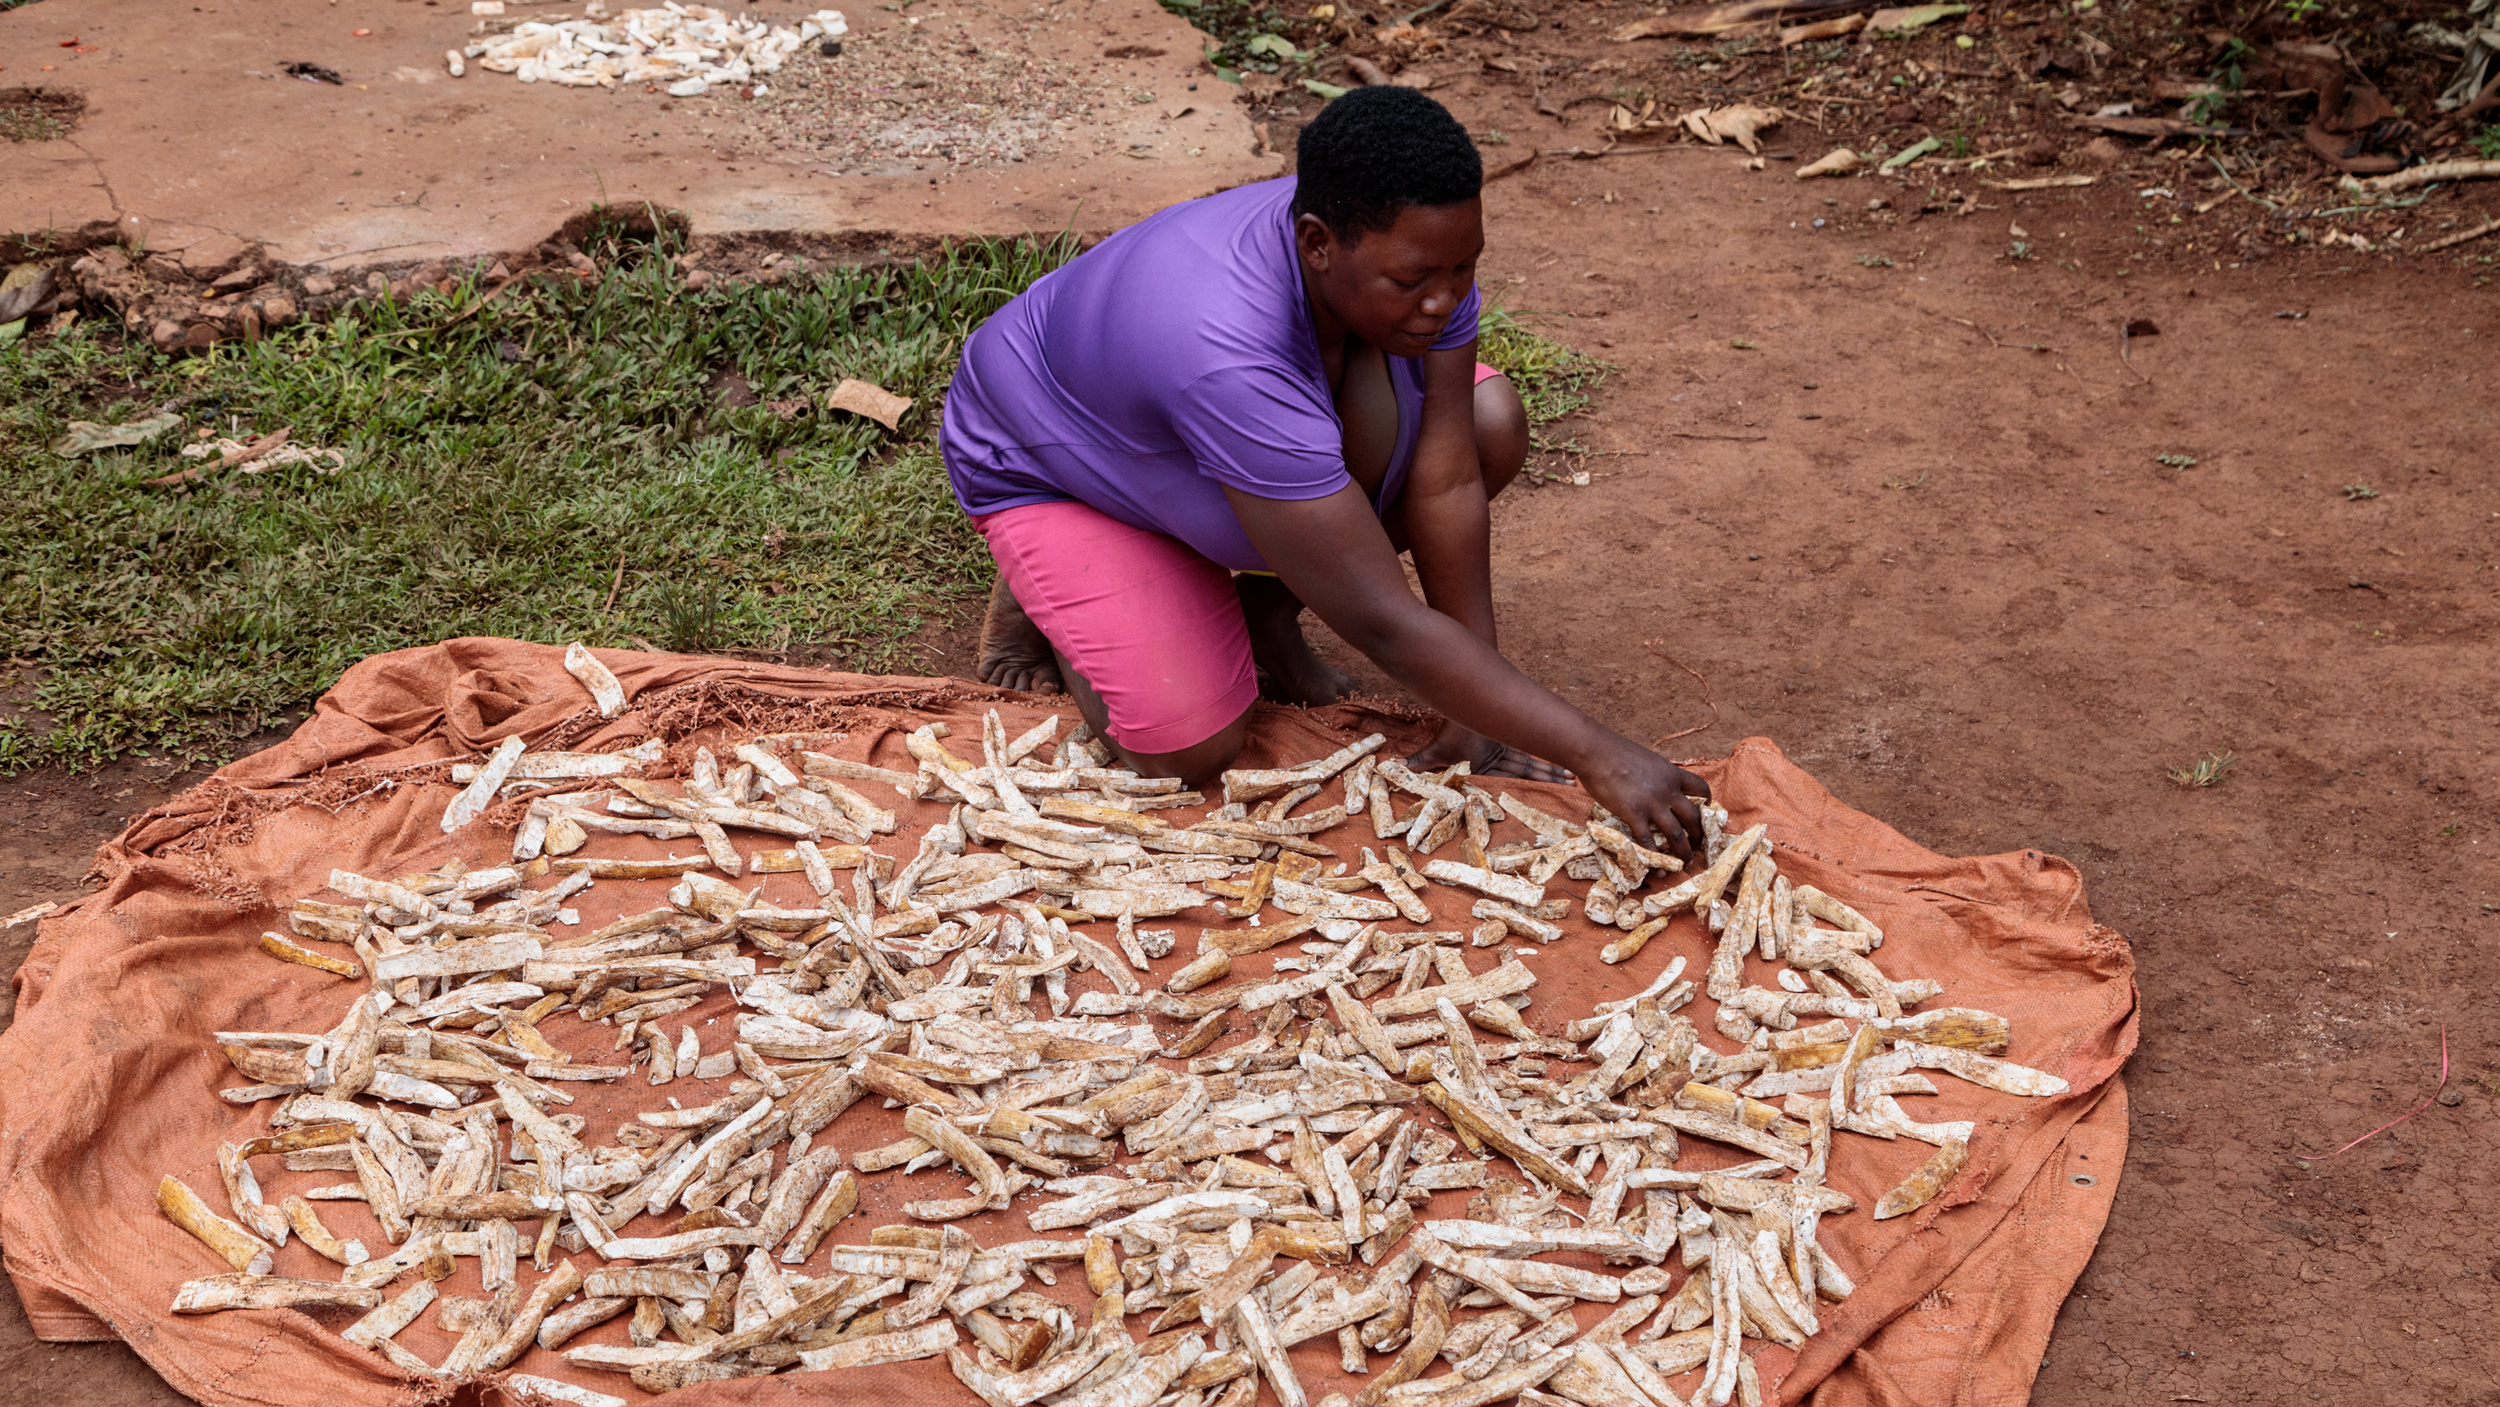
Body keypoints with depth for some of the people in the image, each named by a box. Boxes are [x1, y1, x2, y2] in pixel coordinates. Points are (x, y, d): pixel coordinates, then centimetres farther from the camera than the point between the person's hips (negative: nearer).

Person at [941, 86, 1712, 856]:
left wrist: (1473, 722, -22)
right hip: (1052, 465, -6)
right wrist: (1597, 756, -43)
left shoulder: (1419, 251, -27)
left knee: (1490, 425, -14)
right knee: (1189, 742, -24)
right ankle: (1039, 598, 7)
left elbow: (1446, 484, -23)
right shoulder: (1230, 358, -46)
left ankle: (1264, 608, 4)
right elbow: (1385, 623, -44)